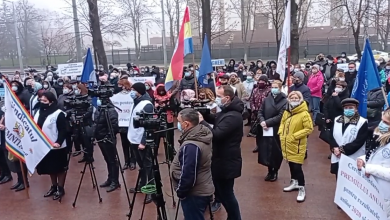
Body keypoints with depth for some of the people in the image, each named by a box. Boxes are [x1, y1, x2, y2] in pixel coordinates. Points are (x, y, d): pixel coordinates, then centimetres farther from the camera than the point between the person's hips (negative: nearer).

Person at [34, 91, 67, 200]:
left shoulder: (58, 114, -15)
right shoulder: (39, 112, 9)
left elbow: (63, 130, -18)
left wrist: (58, 142, -29)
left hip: (57, 147, -7)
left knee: (59, 168, 7)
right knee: (50, 168, 20)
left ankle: (60, 188, 20)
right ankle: (54, 186, 35)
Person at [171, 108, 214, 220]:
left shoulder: (191, 145, -29)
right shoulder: (203, 135, 0)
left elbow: (188, 175, -26)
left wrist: (180, 192, -13)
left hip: (194, 194, -9)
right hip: (203, 190, 9)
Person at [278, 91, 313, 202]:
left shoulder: (304, 114, -16)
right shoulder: (286, 112, 5)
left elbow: (309, 129, -18)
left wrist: (294, 136, -20)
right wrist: (281, 133, 2)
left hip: (297, 145, -7)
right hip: (287, 144, 7)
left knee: (297, 166, -6)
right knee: (291, 164, 19)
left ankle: (302, 189, 9)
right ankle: (294, 183, 37)